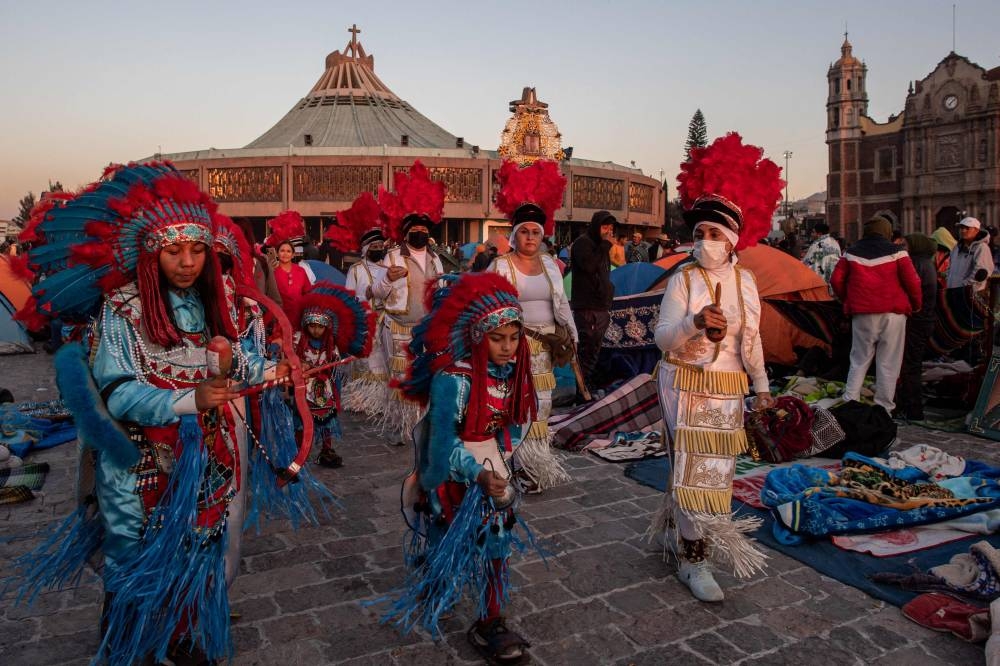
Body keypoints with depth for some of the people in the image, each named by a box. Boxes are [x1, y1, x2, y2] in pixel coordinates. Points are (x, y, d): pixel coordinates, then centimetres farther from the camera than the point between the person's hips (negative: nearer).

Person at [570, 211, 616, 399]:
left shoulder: (601, 246, 21)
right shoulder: (582, 242, -5)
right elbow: (589, 265, -23)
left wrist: (609, 300, 21)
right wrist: (605, 246, -15)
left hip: (601, 307, 9)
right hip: (586, 307, -9)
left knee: (594, 351, 11)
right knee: (586, 351, -10)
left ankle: (589, 389, 17)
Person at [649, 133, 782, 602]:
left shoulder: (744, 279, 6)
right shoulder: (683, 280, -7)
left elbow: (751, 337, 13)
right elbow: (662, 338, -15)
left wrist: (761, 387, 12)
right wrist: (696, 322, -32)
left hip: (728, 389, 5)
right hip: (686, 385, -4)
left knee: (712, 469, 13)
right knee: (696, 470, -3)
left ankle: (678, 531, 32)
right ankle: (694, 560, 7)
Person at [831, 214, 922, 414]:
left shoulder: (851, 253, 6)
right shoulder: (896, 252, -2)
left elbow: (836, 280, 6)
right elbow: (912, 282, -4)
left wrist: (847, 301, 20)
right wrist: (915, 305, 12)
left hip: (862, 314, 2)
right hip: (892, 314, -2)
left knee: (859, 360, 12)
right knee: (888, 364, 4)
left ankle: (849, 403, 5)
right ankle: (884, 409, 7)